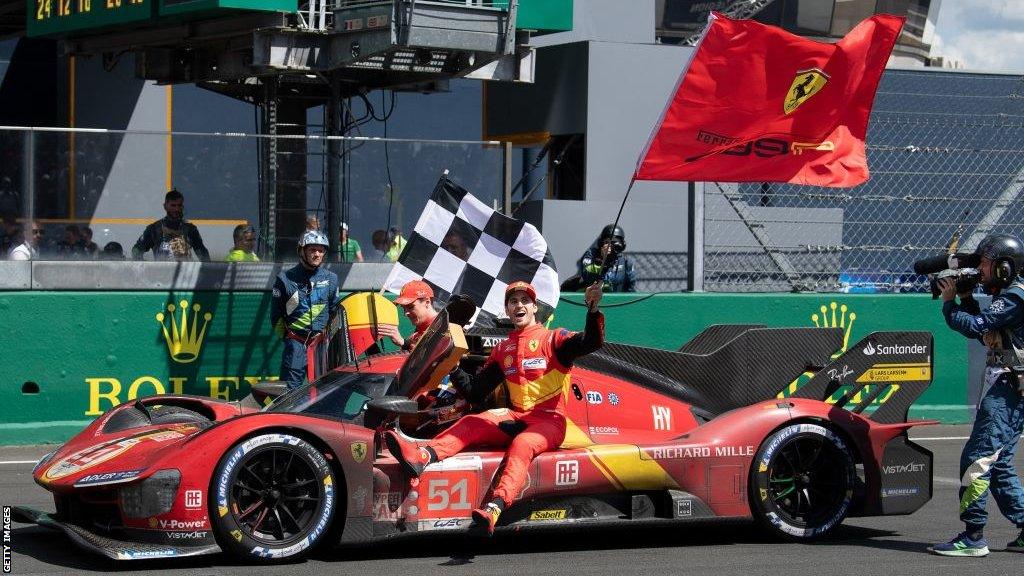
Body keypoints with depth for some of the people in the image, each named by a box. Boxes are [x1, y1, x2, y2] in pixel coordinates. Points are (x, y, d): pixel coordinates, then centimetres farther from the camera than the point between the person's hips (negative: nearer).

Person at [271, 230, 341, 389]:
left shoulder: (330, 279, 10)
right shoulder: (286, 279, 1)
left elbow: (335, 311, 19)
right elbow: (276, 314, 7)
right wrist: (286, 336, 2)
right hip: (296, 344, -3)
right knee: (289, 389, -8)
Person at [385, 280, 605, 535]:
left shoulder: (553, 339, 4)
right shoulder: (503, 349, 20)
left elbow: (591, 342, -14)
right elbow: (475, 391, 20)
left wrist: (593, 308, -31)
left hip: (549, 420, -6)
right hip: (517, 417, 6)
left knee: (522, 444, -35)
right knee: (471, 423, -18)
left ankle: (494, 509, -57)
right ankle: (422, 456, -44)